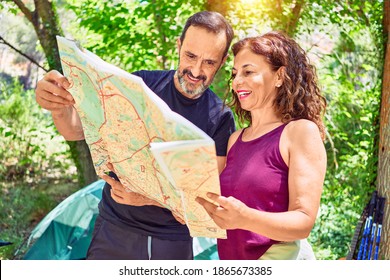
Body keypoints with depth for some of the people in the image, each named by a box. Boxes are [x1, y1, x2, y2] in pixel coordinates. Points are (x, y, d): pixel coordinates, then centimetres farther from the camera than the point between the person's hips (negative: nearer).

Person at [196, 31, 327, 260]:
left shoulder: (301, 131, -11)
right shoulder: (235, 139, 7)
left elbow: (304, 222, -18)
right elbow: (225, 205, 8)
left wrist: (245, 218, -34)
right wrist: (194, 204, -10)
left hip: (278, 257, -6)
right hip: (231, 257, 6)